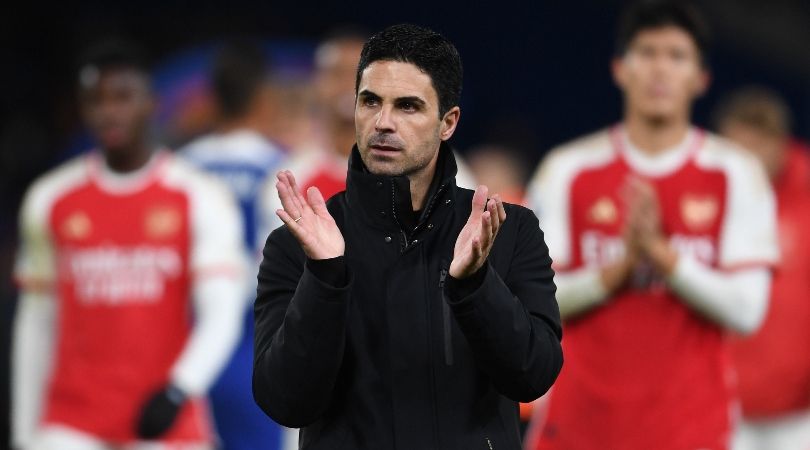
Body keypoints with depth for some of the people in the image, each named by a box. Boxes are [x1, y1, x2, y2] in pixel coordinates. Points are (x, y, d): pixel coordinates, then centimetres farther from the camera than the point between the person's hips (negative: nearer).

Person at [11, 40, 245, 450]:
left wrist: (180, 389, -25)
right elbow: (36, 325, 13)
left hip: (163, 417, -1)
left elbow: (221, 317, -9)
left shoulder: (200, 200, -2)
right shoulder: (50, 200, 7)